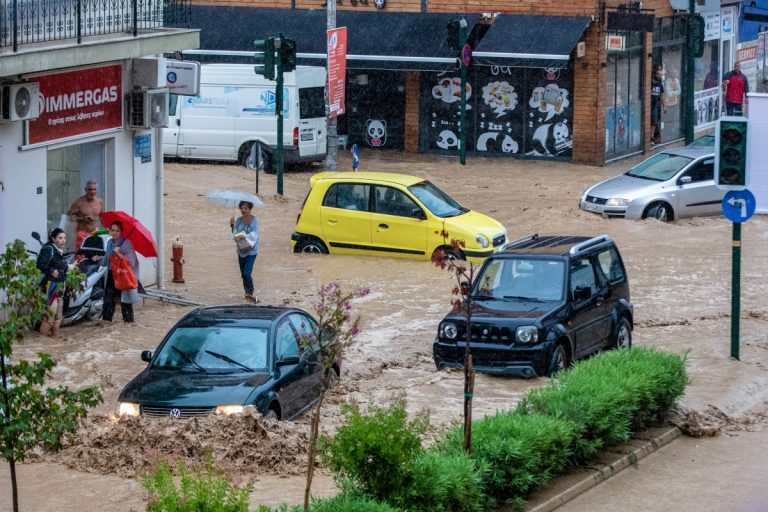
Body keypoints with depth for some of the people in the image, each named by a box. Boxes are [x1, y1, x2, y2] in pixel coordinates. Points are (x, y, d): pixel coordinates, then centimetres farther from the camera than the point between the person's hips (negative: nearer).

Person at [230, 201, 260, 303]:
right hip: (241, 250, 6)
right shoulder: (239, 220, 7)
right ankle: (248, 294, 24)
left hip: (251, 251, -6)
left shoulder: (254, 220, -9)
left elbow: (253, 235, -19)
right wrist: (232, 225, -9)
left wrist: (242, 237, -29)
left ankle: (250, 293, -3)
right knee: (243, 274, 11)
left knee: (247, 273, -15)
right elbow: (235, 234, 7)